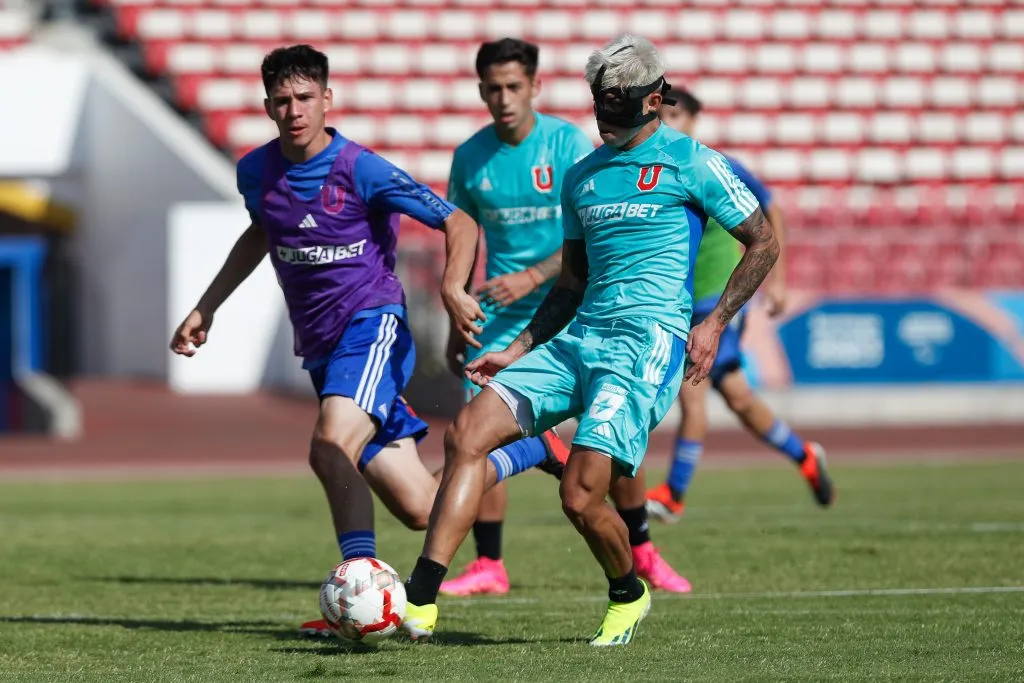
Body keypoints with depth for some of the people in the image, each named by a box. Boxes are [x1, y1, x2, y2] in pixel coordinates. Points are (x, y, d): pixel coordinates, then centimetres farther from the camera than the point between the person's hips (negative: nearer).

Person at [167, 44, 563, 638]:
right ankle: (530, 453, 32)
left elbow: (459, 223, -9)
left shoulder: (362, 170, -14)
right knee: (420, 509, 5)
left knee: (332, 448, -34)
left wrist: (453, 288, -27)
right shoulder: (256, 172, 3)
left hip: (372, 326, -6)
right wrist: (206, 308, 23)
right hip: (319, 345, 6)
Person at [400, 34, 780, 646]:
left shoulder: (689, 162, 0)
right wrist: (518, 351, 17)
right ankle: (419, 604, -18)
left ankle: (629, 595, 15)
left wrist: (714, 324, -6)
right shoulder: (582, 176, 20)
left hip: (649, 341, -7)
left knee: (581, 497, -18)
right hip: (578, 337, 7)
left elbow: (764, 242, 3)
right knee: (466, 434, -13)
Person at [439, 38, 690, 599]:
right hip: (500, 317, 2)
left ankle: (641, 552, 18)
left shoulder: (569, 143, -8)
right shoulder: (470, 157, 3)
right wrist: (457, 325, 14)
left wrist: (531, 278, -25)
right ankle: (488, 567, 0)